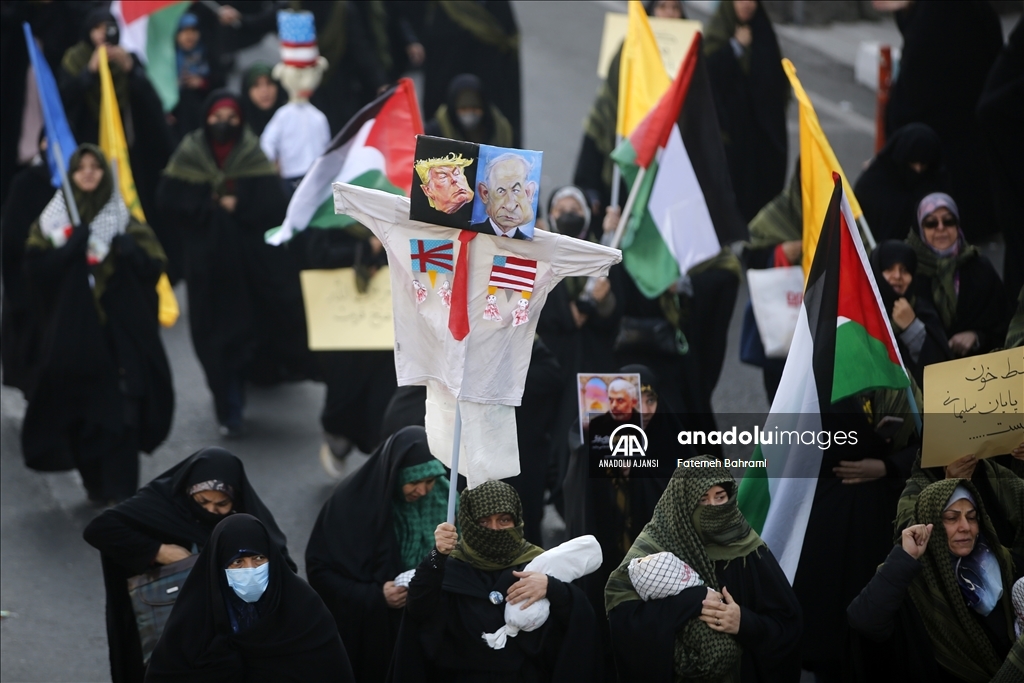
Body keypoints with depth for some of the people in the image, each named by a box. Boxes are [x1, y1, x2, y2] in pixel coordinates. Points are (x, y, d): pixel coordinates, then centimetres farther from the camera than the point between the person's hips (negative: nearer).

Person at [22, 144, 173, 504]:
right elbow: (36, 266, -4)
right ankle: (95, 483, 14)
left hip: (119, 329, 0)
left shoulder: (125, 221, 9)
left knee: (119, 407, -8)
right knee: (80, 407, 0)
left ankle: (120, 487, -6)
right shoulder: (52, 221, 8)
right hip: (72, 330, 0)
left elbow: (154, 266, 3)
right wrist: (73, 245, -17)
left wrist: (129, 249, -16)